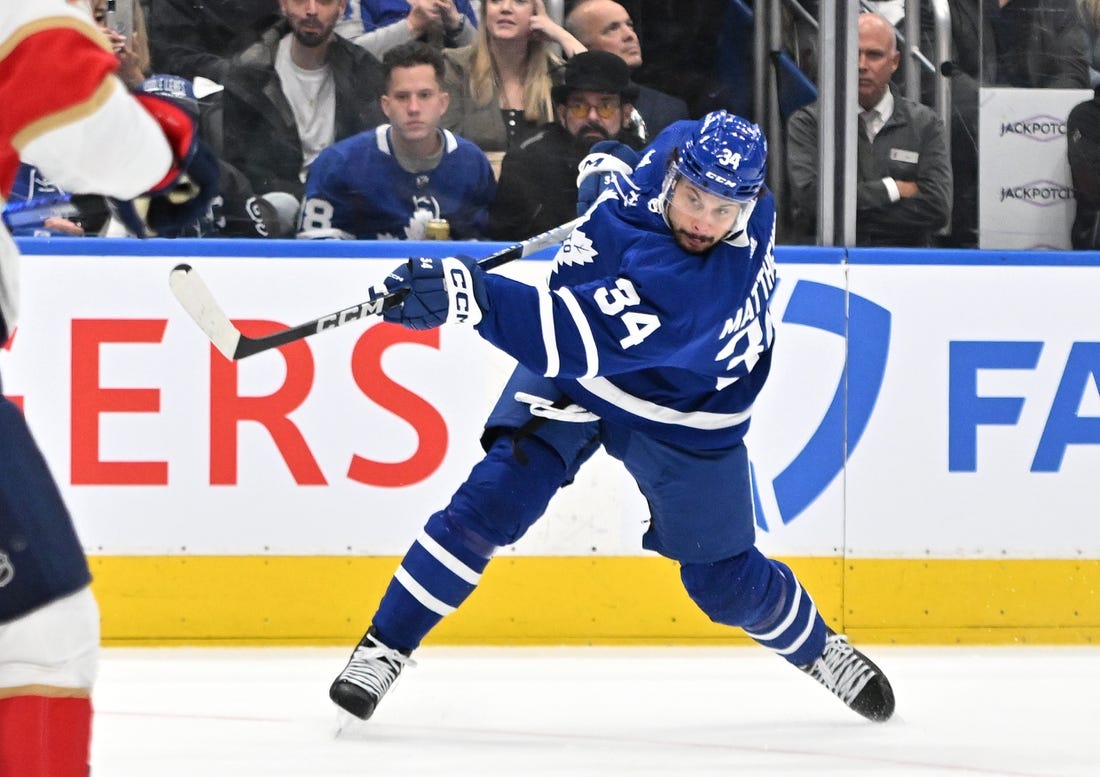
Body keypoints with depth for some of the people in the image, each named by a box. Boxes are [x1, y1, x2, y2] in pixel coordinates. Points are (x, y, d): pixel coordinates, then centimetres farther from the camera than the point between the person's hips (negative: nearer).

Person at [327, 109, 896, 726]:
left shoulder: (705, 283, -40)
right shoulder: (678, 149, -20)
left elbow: (585, 336, -48)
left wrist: (468, 295, -55)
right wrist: (607, 175, -3)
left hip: (682, 420, -4)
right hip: (576, 376, 4)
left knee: (726, 583, 9)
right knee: (492, 500, -14)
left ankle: (819, 648, 41)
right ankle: (384, 648, -5)